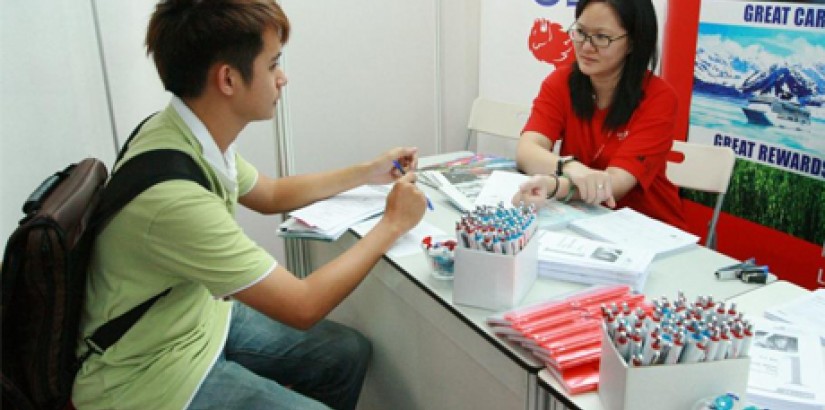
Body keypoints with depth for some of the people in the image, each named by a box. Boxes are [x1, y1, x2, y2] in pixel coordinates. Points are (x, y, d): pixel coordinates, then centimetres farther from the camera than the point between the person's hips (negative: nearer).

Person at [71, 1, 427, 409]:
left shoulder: (192, 133, -9)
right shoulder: (172, 192, -35)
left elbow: (271, 195, 13)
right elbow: (302, 307, -26)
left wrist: (366, 172, 12)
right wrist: (392, 223, -16)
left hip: (199, 317, 8)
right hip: (149, 373, -8)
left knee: (350, 352, 9)